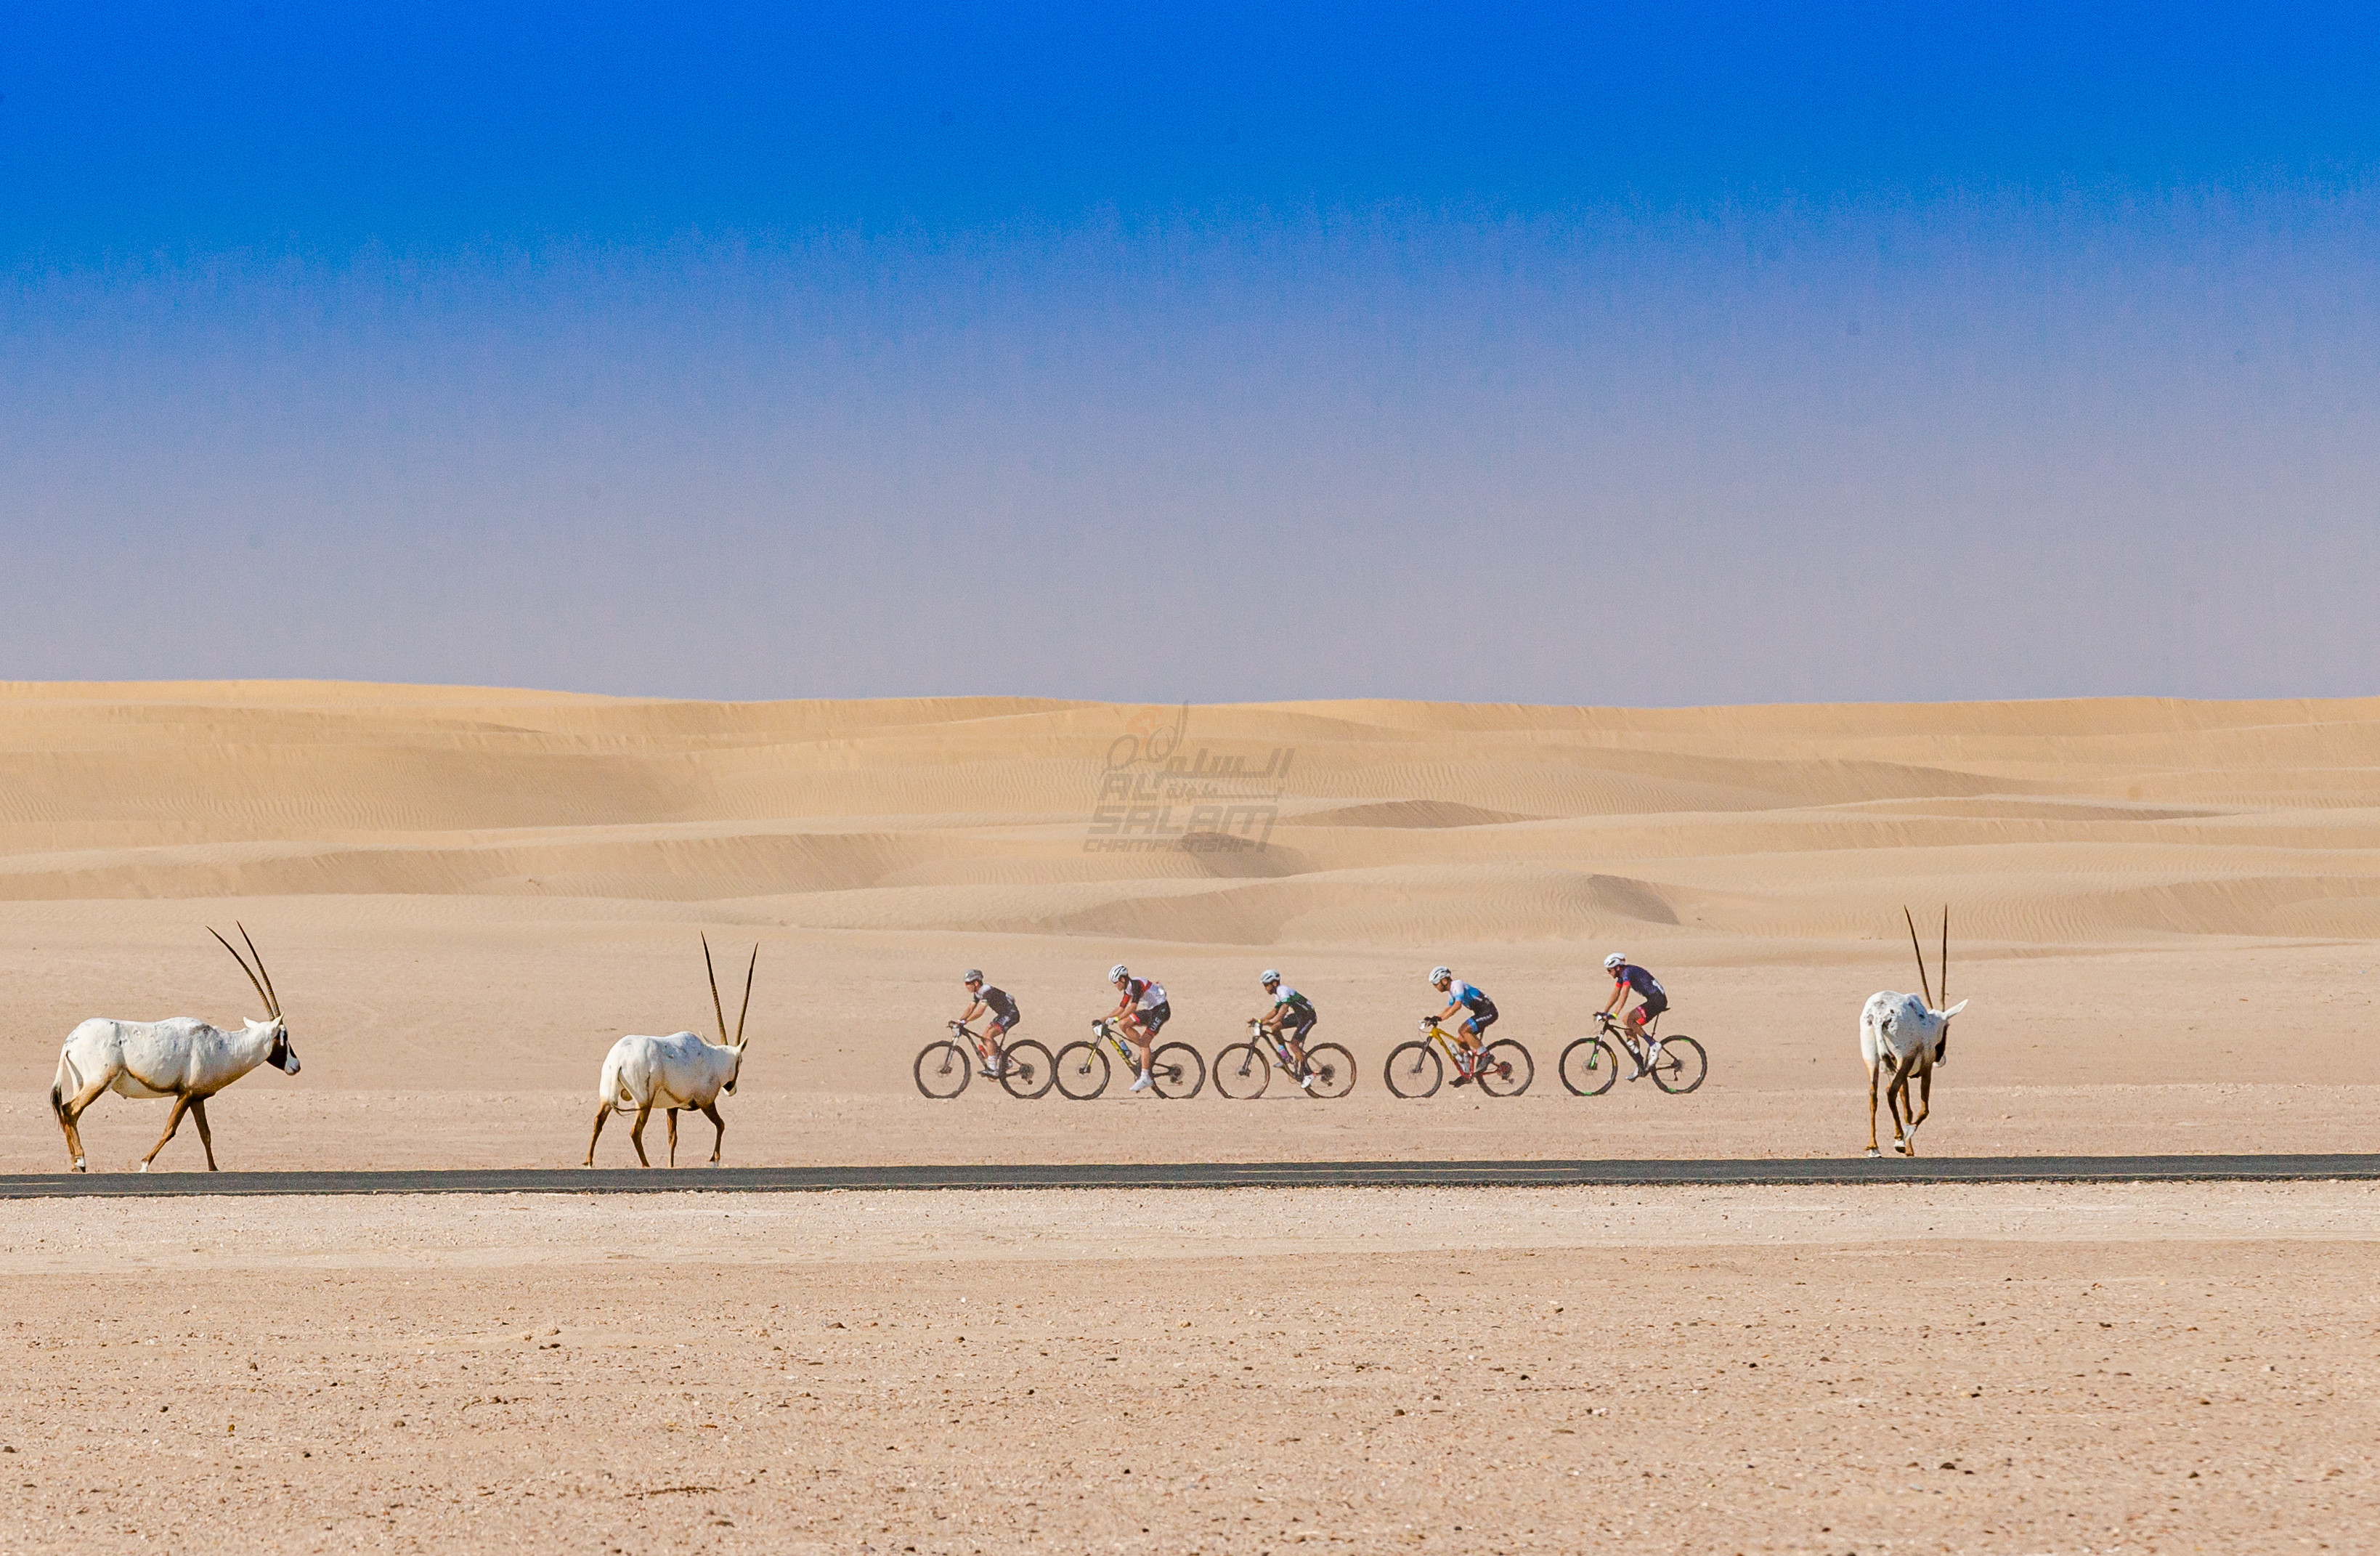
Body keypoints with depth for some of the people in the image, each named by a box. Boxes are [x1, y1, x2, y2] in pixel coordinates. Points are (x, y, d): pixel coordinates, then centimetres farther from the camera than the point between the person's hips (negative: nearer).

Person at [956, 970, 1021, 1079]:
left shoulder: (986, 991, -25)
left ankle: (993, 1070, -22)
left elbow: (980, 1012, -30)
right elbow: (970, 1009, 8)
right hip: (1002, 1015, 10)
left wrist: (964, 1021, -29)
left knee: (989, 1036, -21)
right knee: (984, 1038, 6)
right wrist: (959, 1020, -6)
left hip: (1011, 1015, -10)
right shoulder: (977, 993, 5)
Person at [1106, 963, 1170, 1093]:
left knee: (1144, 1042, -18)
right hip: (1150, 1011, 10)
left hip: (1161, 1010, -10)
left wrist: (1116, 1018, -36)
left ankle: (1145, 1077, -21)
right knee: (1124, 1024, 0)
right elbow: (1121, 1008, 15)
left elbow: (1133, 1006, -32)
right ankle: (1147, 1051, 6)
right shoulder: (1128, 988, 8)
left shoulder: (1136, 984, -21)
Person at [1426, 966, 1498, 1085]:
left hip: (1488, 1012, -10)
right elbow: (1449, 1009, 23)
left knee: (1464, 1031, -26)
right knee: (1461, 1040, 5)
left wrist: (1440, 1019, -37)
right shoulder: (1452, 991, 12)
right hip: (1481, 1013, 10)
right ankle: (1467, 1074, 12)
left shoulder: (1457, 985, -19)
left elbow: (1457, 1005, -33)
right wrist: (1434, 1018, 10)